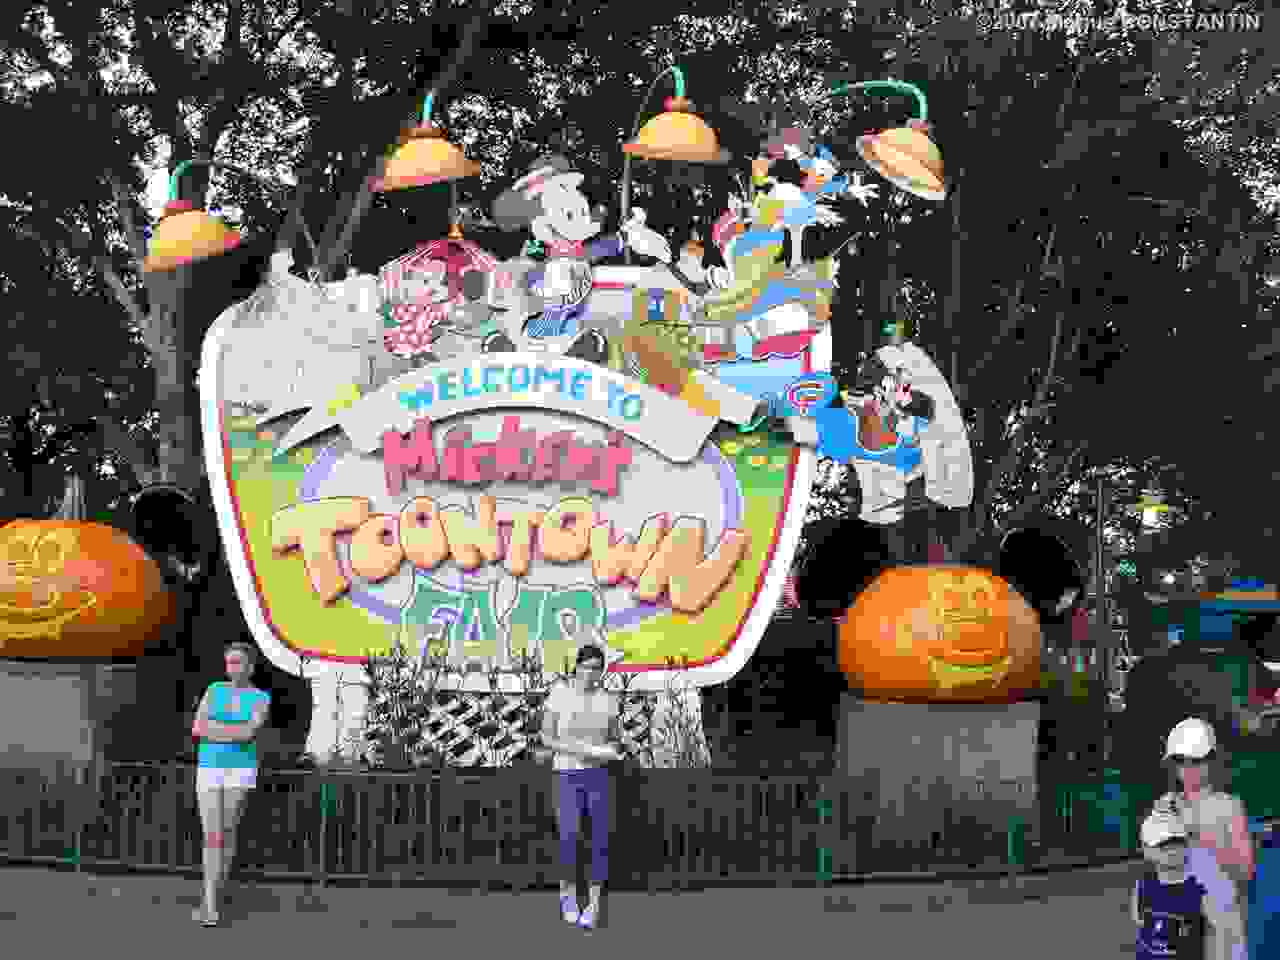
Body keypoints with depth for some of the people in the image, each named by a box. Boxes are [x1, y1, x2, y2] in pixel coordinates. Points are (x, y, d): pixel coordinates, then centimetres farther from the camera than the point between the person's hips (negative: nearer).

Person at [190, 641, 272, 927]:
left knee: (227, 833, 4)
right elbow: (198, 729, -9)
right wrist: (235, 733, -16)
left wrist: (213, 728, -17)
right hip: (209, 769, 1)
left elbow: (249, 733, -20)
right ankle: (211, 907, -13)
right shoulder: (214, 689, 4)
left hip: (240, 770, -1)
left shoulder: (261, 699, -2)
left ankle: (211, 899, 21)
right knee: (212, 836, -10)